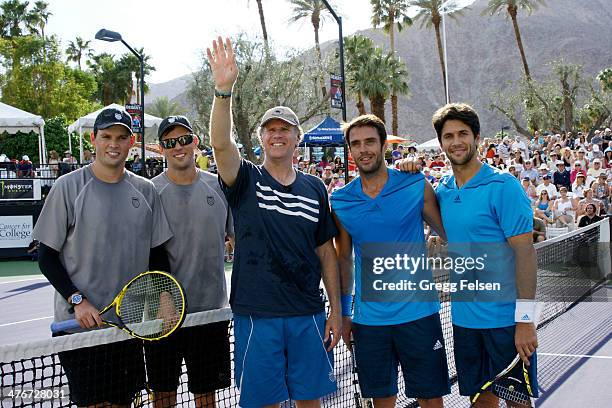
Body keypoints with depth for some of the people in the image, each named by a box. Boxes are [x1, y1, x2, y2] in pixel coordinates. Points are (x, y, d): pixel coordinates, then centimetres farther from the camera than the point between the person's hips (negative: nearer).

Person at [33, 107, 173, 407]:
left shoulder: (145, 190, 6)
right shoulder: (69, 187, -5)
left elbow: (157, 253, 12)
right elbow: (47, 257, -4)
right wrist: (77, 301, -14)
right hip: (80, 324, -3)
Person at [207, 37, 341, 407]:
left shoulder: (315, 188, 7)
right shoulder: (246, 181, 0)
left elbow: (326, 252, 10)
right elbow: (221, 143, -21)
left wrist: (336, 309, 6)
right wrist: (224, 89, -34)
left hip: (308, 314, 2)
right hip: (257, 315, -2)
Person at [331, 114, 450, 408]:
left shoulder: (416, 186, -4)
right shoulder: (340, 201, 3)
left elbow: (449, 234, 5)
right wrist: (344, 312, 12)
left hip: (418, 314, -2)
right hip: (369, 317, 2)